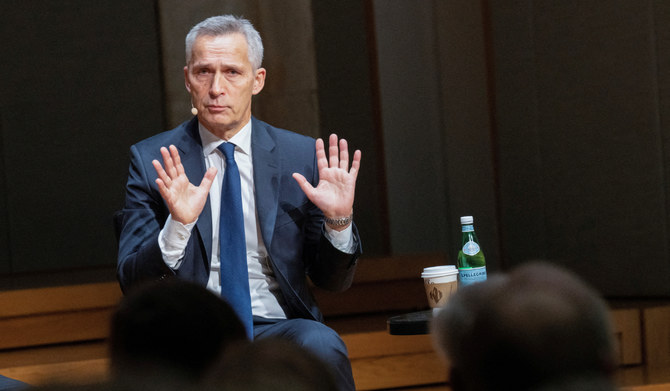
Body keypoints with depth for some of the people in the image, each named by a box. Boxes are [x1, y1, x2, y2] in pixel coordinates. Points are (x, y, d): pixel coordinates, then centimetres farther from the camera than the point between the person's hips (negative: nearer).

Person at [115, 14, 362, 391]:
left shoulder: (301, 156, 7)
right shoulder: (153, 161, 4)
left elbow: (333, 281, 11)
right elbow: (132, 283, -3)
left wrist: (338, 221, -10)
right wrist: (177, 226, -21)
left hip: (278, 326, 2)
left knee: (320, 344, -32)